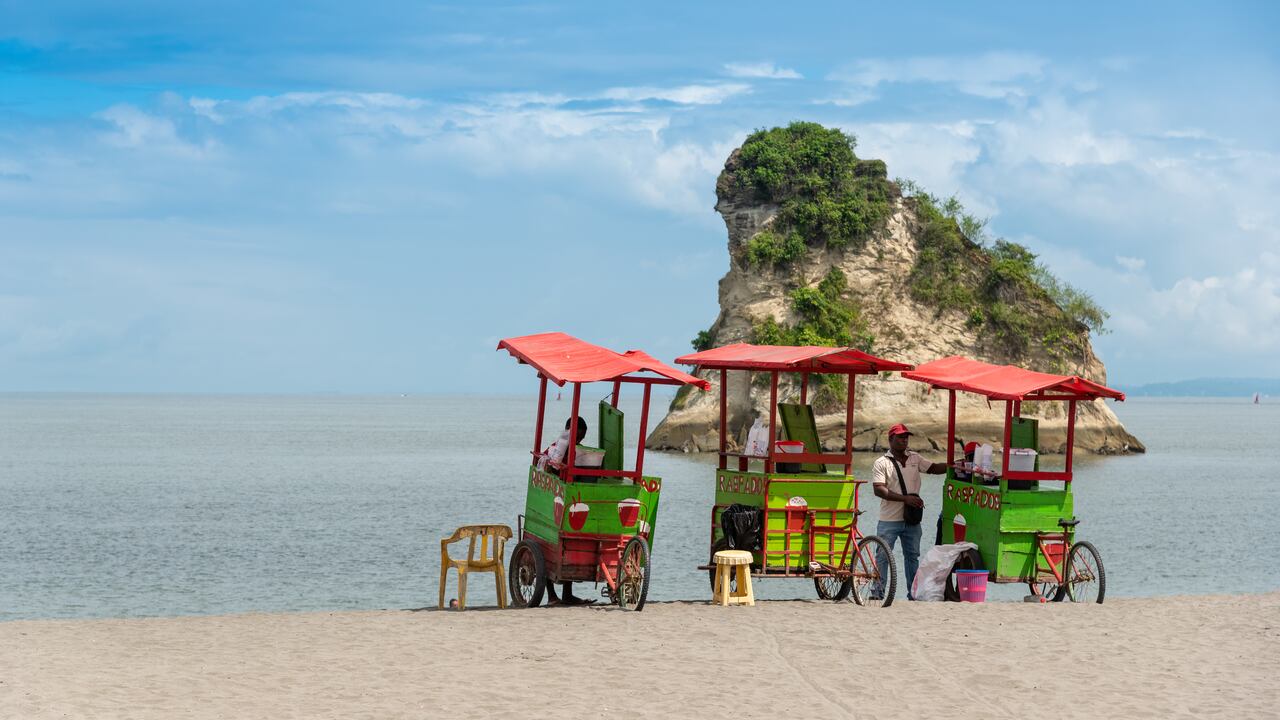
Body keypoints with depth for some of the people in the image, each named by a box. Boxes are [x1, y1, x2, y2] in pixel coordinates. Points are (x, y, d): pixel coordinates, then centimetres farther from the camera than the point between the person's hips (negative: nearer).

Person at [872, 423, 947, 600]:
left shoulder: (915, 458, 11)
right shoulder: (882, 463, -7)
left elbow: (934, 468, 13)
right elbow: (878, 490, -15)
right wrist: (905, 498, -22)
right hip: (889, 520, -5)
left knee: (912, 556, 12)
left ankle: (914, 594, 19)